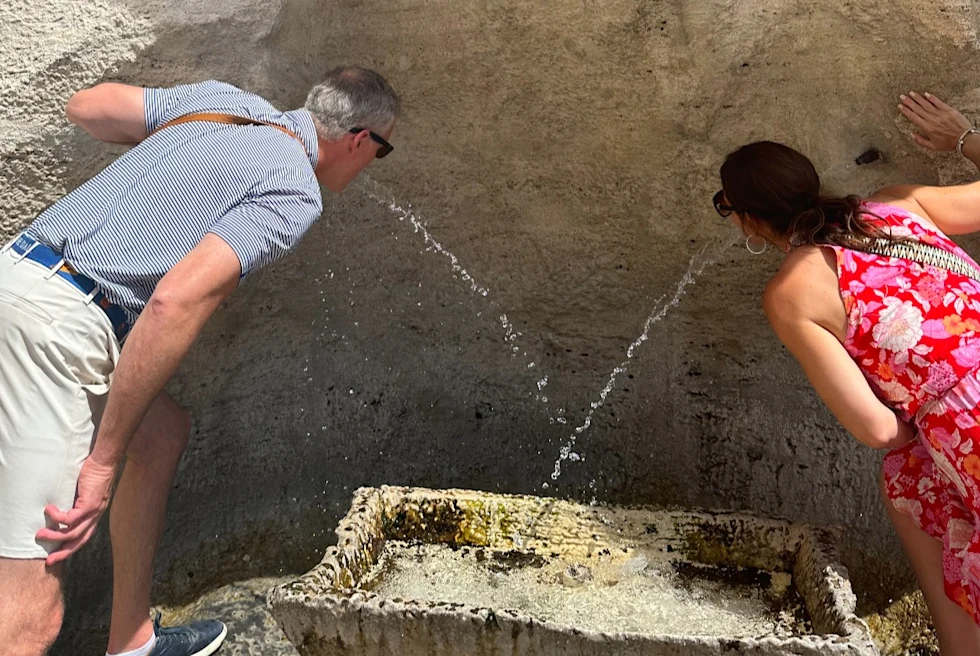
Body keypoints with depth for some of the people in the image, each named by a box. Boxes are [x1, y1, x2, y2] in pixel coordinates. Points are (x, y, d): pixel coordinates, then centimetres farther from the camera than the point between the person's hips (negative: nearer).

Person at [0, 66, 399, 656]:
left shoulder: (225, 98, 14)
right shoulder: (294, 194, -10)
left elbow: (84, 107, 20)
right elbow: (176, 302, -23)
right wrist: (105, 460, -18)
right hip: (54, 323, -10)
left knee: (162, 433, 23)